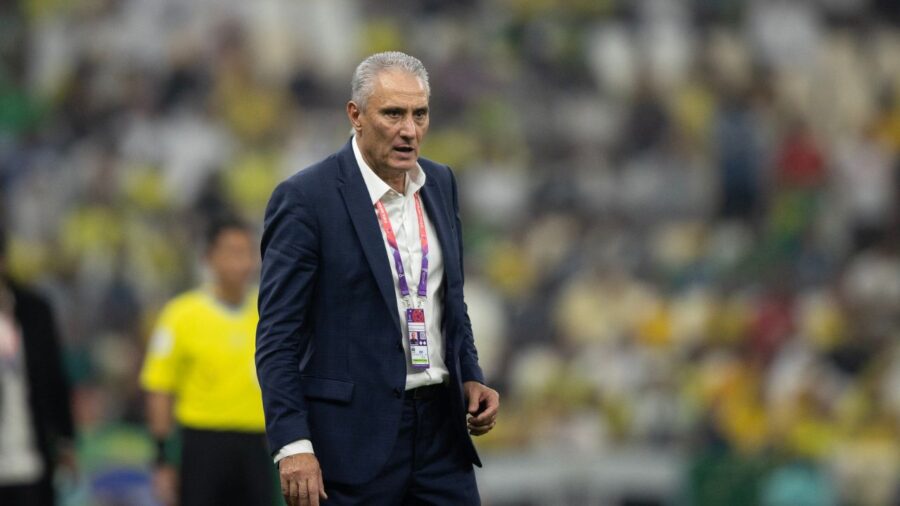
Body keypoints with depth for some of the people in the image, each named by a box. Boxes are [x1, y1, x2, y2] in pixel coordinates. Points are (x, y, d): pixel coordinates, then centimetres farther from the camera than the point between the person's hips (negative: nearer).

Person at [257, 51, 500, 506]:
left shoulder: (439, 184, 10)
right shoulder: (305, 198, -10)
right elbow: (277, 336, -11)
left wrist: (470, 379, 6)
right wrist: (293, 445, -19)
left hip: (440, 424, 6)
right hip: (353, 431, -6)